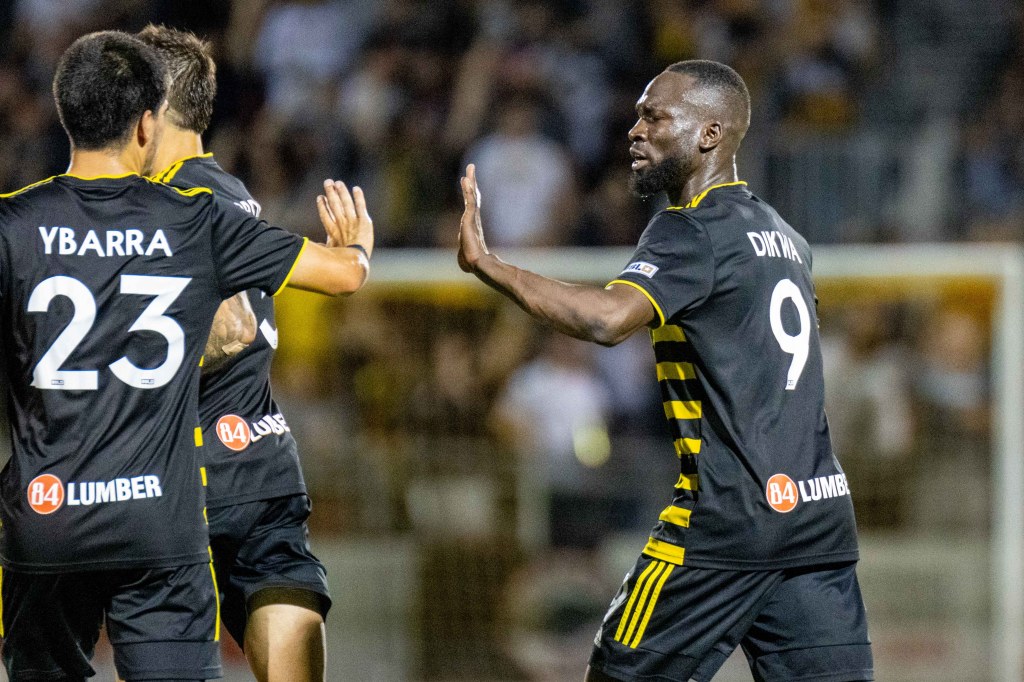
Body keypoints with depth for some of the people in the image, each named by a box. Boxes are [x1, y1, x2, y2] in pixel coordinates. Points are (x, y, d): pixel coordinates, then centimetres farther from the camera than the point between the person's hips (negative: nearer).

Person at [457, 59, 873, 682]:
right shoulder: (784, 237, 18)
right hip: (823, 516, 8)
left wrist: (484, 263, -21)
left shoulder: (692, 231, -9)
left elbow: (609, 318, -26)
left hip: (731, 517, -8)